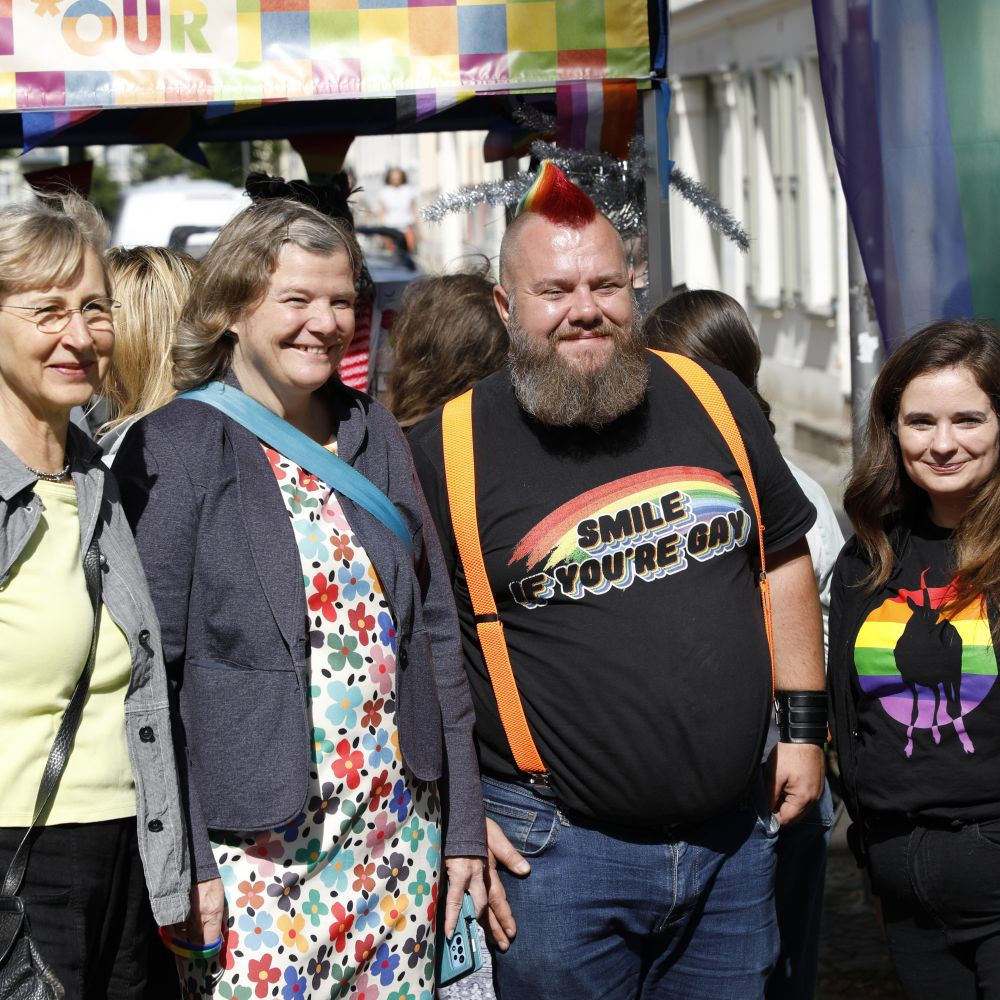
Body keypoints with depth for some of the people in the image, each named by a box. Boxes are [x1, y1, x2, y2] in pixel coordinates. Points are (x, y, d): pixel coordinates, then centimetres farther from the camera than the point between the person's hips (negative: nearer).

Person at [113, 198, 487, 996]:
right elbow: (148, 672, -9)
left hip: (398, 835, 5)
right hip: (255, 847, -5)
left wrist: (464, 823, 9)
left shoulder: (377, 436, 10)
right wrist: (180, 860, -14)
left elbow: (436, 631, 12)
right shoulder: (168, 451, -6)